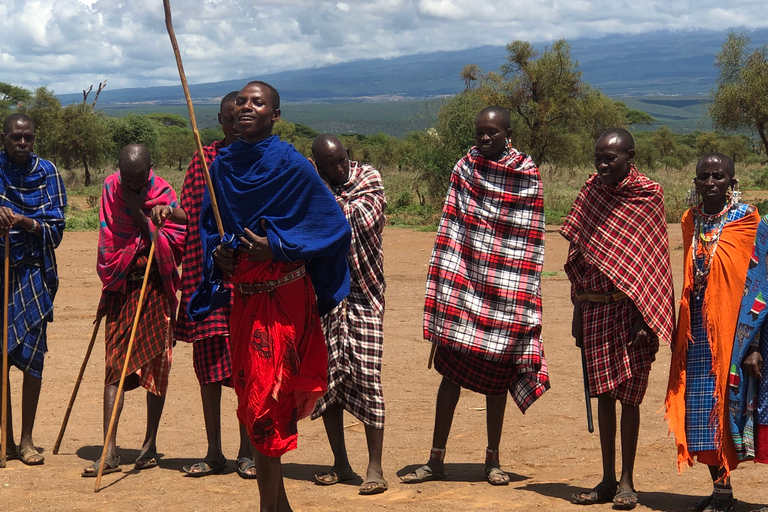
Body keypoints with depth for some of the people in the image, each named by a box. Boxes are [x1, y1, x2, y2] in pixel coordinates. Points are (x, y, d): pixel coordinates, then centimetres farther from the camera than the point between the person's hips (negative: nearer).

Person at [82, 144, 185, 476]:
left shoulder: (163, 194, -6)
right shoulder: (110, 188, 3)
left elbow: (177, 241, -13)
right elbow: (107, 238, 12)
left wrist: (141, 215, -17)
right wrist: (109, 277, 9)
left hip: (155, 288, -2)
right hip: (120, 288, 2)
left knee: (155, 365, 3)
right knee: (114, 366, -3)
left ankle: (150, 444, 15)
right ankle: (110, 453, -6)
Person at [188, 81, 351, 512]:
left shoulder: (290, 164, -9)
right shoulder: (223, 165, 7)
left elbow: (334, 225, -8)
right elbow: (207, 223, 20)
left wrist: (277, 248, -15)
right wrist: (218, 252, -1)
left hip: (283, 296, -6)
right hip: (241, 295, 6)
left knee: (264, 400, -8)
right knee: (252, 396, 10)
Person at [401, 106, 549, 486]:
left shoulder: (528, 177, 0)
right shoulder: (464, 169, 4)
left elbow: (530, 241, 1)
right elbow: (450, 227, 4)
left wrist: (525, 296, -3)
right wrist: (443, 284, -1)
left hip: (505, 290, -1)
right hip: (464, 284, 1)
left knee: (497, 374, 7)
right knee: (451, 370, 2)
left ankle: (493, 459, 19)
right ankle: (436, 459, 8)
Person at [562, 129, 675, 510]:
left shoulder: (648, 197, -5)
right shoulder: (591, 193, 8)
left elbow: (653, 263, -7)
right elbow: (578, 258, 12)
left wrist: (645, 319, -13)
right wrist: (578, 313, 10)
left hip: (632, 310, -4)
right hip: (596, 309, 4)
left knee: (629, 395, 1)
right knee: (604, 394, 8)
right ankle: (607, 481, 15)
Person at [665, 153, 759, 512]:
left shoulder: (745, 217, -4)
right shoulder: (690, 221, 12)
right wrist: (681, 328, 15)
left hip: (731, 322, -5)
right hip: (697, 326, 6)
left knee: (726, 398, -5)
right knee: (699, 405, 5)